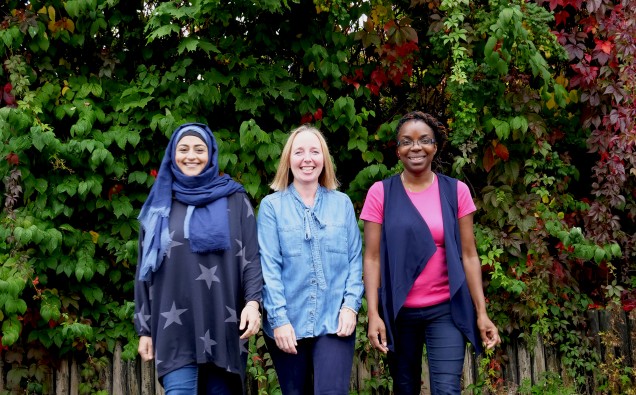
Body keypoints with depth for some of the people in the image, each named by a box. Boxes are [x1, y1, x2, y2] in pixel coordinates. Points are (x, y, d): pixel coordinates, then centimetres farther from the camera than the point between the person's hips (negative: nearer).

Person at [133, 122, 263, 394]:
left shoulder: (234, 200, 8)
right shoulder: (159, 206, 12)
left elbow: (252, 257, 3)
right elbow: (145, 270, 12)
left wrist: (253, 302, -14)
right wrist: (144, 328, 8)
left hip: (223, 325, 0)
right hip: (176, 329, 0)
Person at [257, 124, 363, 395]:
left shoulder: (342, 203, 7)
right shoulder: (271, 205, 0)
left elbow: (355, 259, 6)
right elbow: (268, 266, -5)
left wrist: (351, 305, -6)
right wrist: (278, 318, -11)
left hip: (334, 322, 1)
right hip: (288, 323, 0)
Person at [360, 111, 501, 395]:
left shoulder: (456, 191, 2)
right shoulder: (381, 193, -1)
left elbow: (468, 254, 2)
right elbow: (372, 257, -3)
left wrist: (481, 312, -2)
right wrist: (373, 314, -11)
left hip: (446, 310, 0)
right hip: (398, 310, 0)